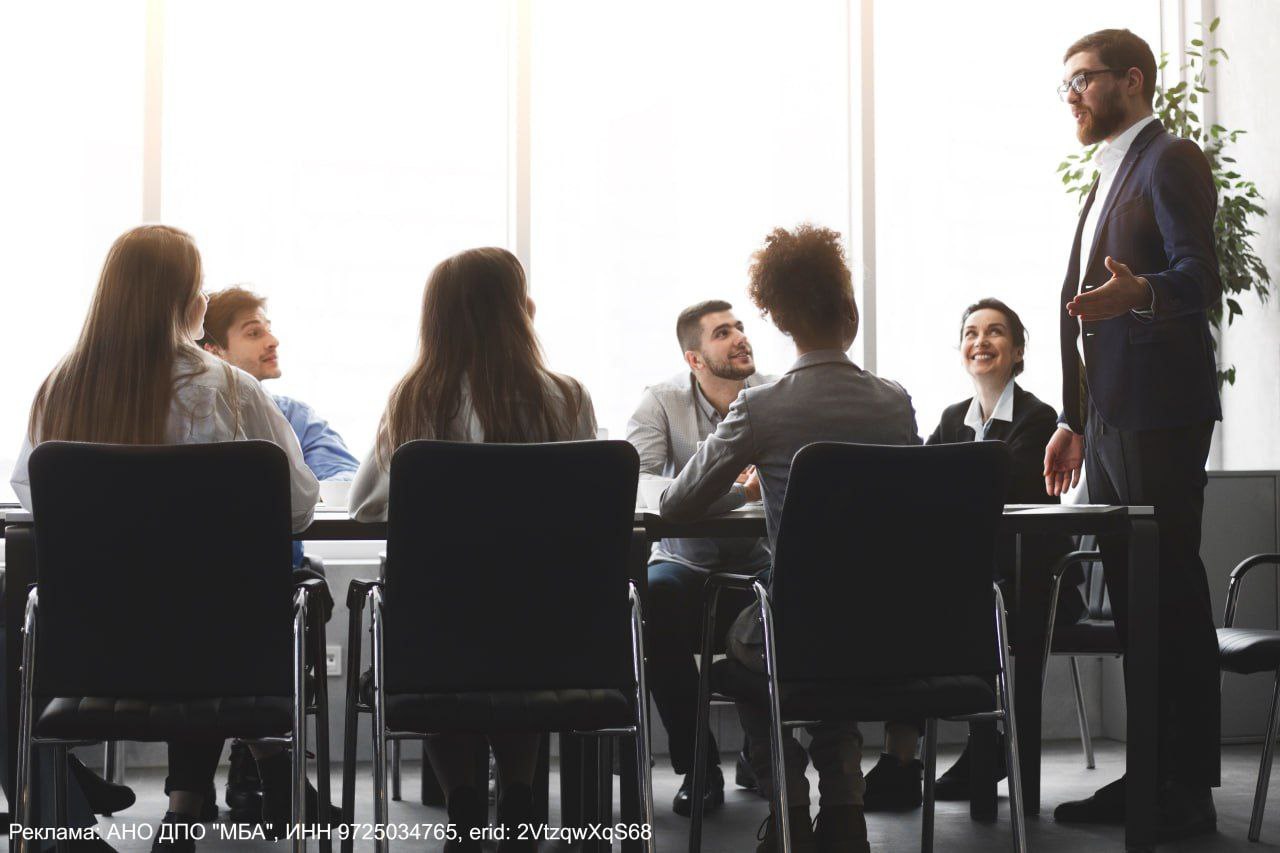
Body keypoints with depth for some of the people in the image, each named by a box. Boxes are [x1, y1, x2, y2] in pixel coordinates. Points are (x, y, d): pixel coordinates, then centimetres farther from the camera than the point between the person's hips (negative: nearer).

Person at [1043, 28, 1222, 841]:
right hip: (1110, 420, 9)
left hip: (1159, 416, -9)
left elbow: (1201, 279, -18)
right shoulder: (1111, 176, 23)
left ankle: (1190, 789, -1)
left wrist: (1137, 291, -39)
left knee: (1173, 593, -7)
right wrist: (1074, 422, 23)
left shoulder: (1172, 160, -5)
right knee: (1132, 599, 10)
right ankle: (1150, 771, 18)